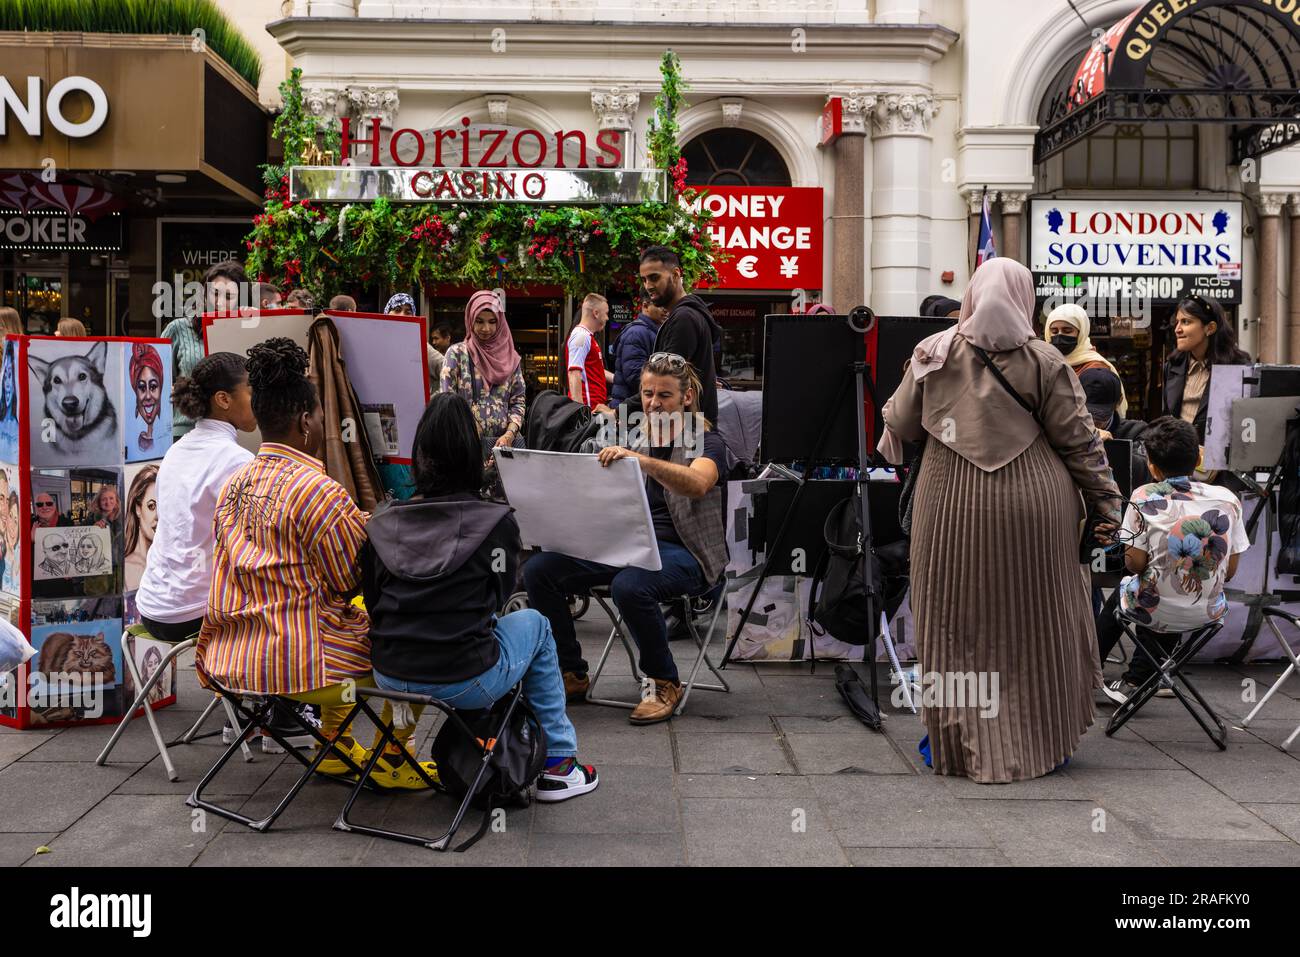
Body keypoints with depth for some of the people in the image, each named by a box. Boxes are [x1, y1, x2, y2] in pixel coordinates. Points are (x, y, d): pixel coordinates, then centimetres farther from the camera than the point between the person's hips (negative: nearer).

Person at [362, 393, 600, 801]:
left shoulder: (381, 523, 0)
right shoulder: (496, 522, -8)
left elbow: (371, 603, 9)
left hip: (388, 679, 5)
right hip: (464, 684, -4)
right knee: (534, 624, 24)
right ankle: (558, 763, 28)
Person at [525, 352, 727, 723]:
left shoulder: (706, 441, -2)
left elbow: (697, 484, -26)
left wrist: (641, 459, -41)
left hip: (681, 551, -6)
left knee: (629, 586, -39)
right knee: (538, 569, -14)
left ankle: (663, 683, -13)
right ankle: (570, 674, 1)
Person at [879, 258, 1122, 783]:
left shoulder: (933, 353, -1)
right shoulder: (1043, 360, -4)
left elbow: (901, 426, 6)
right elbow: (1079, 441, -2)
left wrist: (890, 415, 29)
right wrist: (1105, 503, 8)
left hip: (952, 504, 1)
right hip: (1031, 505, 0)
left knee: (956, 622, 10)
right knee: (1032, 621, 11)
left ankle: (957, 738, 18)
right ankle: (1041, 737, 22)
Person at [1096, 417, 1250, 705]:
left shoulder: (1145, 498, -13)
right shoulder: (1227, 499, -5)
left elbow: (1135, 564, -13)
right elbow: (1230, 571, 0)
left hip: (1156, 611, -2)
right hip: (1209, 613, 3)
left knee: (1120, 594, 31)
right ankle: (1137, 679, 40)